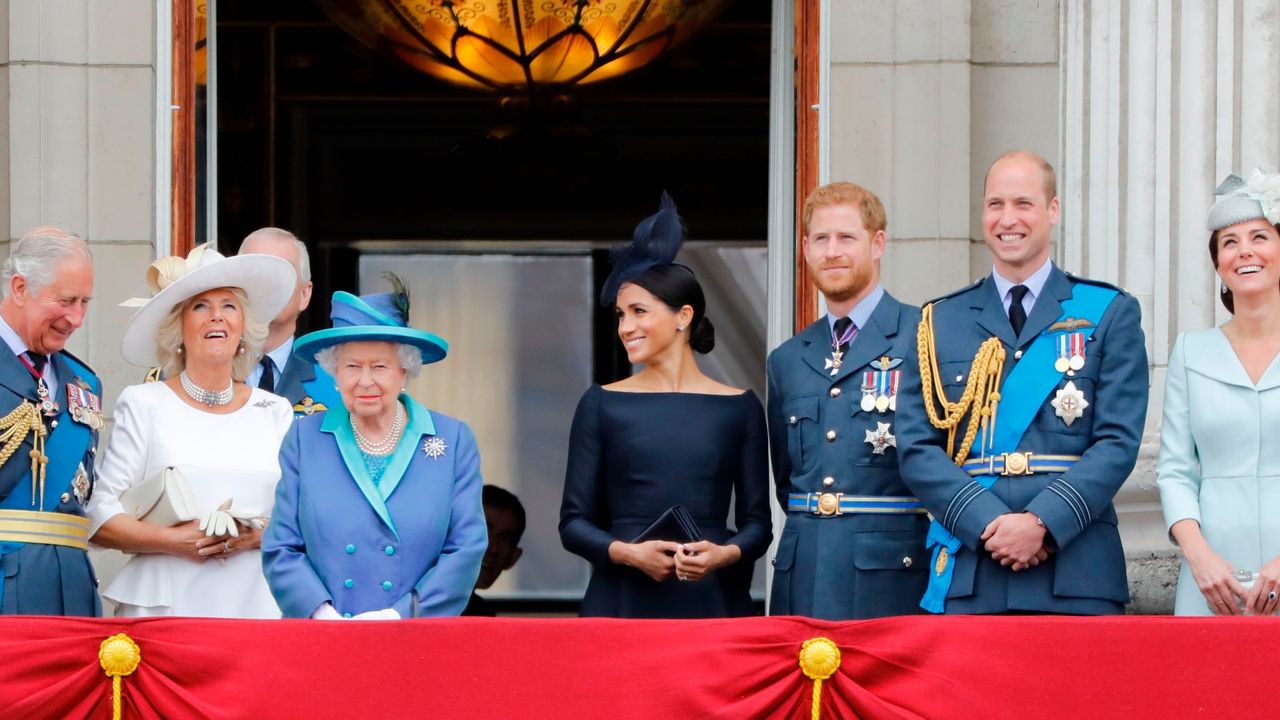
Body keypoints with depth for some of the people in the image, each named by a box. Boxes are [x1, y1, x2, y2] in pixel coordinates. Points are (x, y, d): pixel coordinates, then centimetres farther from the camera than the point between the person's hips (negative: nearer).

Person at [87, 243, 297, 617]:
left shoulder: (274, 411, 12)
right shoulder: (144, 404, 5)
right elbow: (100, 517, -1)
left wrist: (260, 534, -9)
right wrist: (175, 541, -14)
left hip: (257, 604, 2)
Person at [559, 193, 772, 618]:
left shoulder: (739, 408, 7)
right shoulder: (602, 405, 7)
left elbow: (757, 522, 6)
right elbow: (573, 523, 4)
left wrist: (725, 554, -14)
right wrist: (628, 552, -13)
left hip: (712, 601, 0)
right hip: (623, 601, 0)